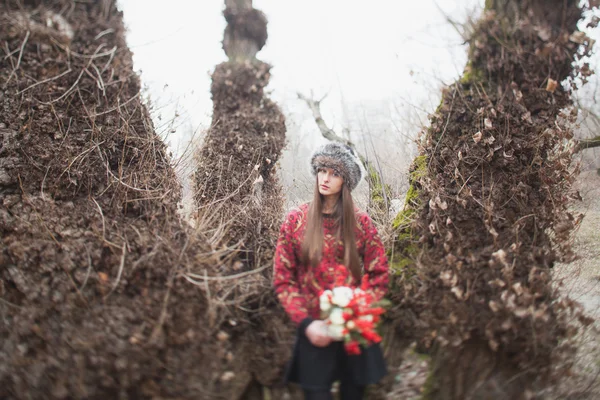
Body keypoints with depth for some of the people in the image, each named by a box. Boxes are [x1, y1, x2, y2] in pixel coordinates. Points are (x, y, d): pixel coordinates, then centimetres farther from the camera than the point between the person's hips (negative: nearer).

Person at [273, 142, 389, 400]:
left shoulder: (361, 222, 0)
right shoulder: (296, 220, -2)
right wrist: (306, 323, -11)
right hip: (314, 334, -1)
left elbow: (379, 275, 3)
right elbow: (283, 280, -2)